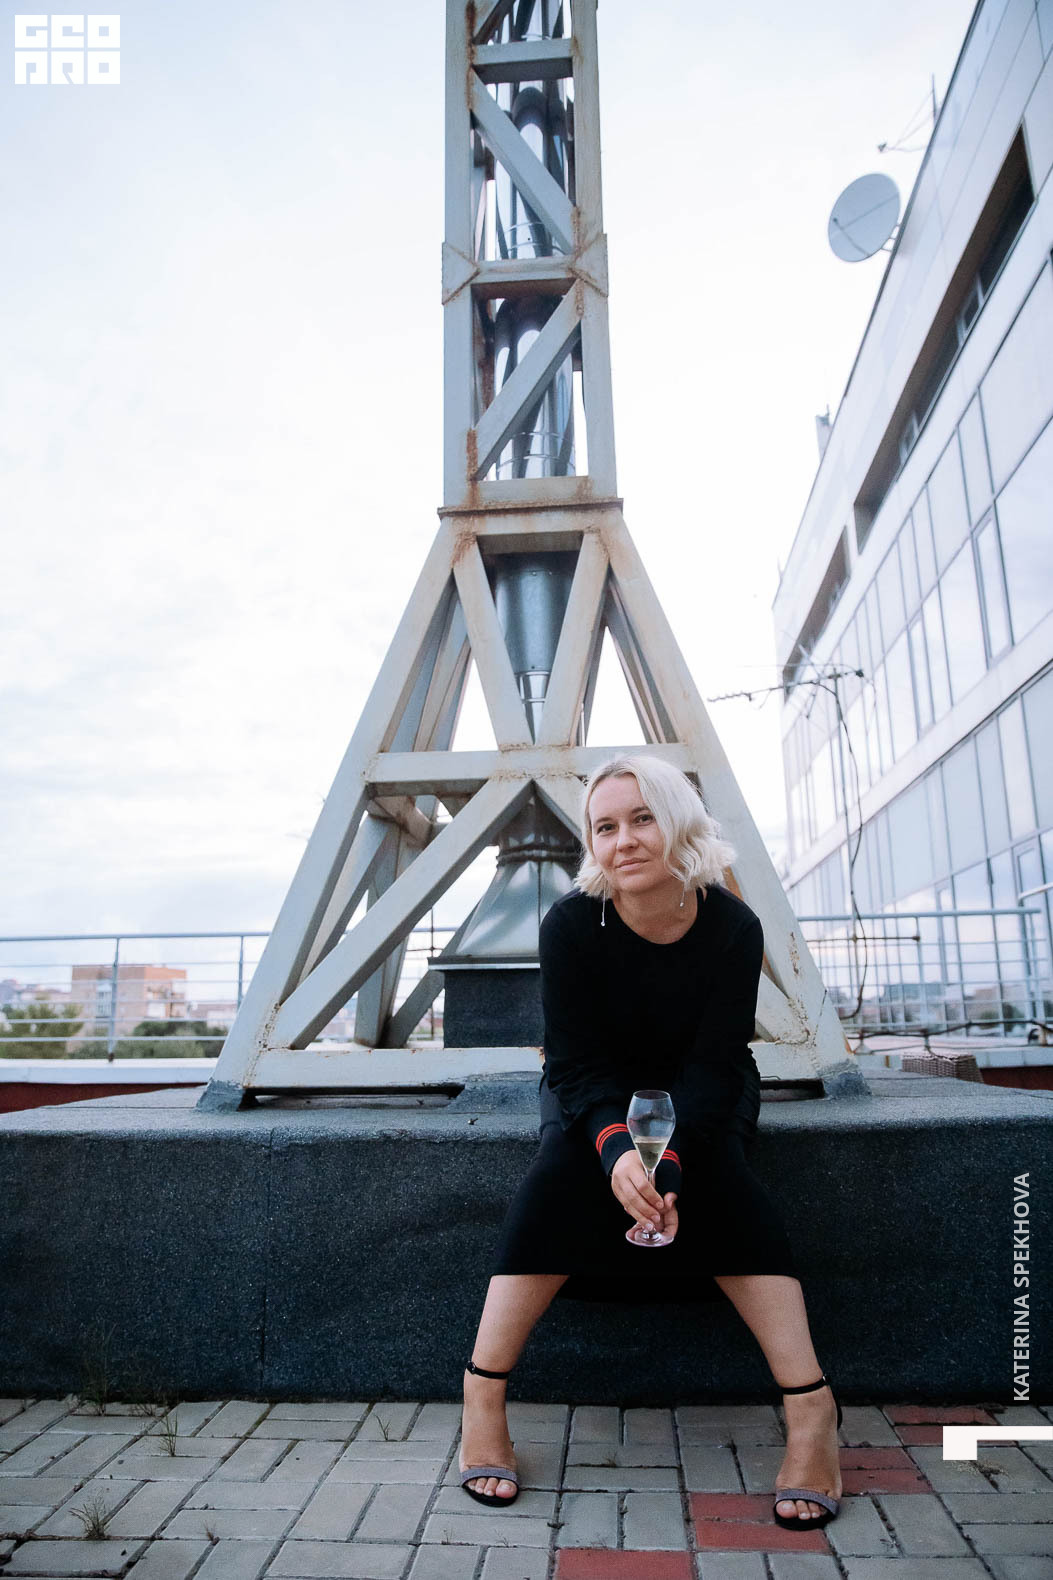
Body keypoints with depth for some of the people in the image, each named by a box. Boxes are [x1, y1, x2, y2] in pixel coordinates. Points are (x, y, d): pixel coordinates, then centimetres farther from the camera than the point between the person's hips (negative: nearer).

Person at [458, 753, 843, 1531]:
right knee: (567, 1166, -29)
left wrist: (670, 1154, -38)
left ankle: (810, 1403, -27)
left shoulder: (733, 927, -21)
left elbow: (715, 1065, -21)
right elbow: (577, 1061, -21)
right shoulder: (571, 924, -22)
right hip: (596, 1093, 0)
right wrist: (617, 1147, -39)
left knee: (718, 1174, -29)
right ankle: (483, 1392, -24)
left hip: (701, 1094, 1)